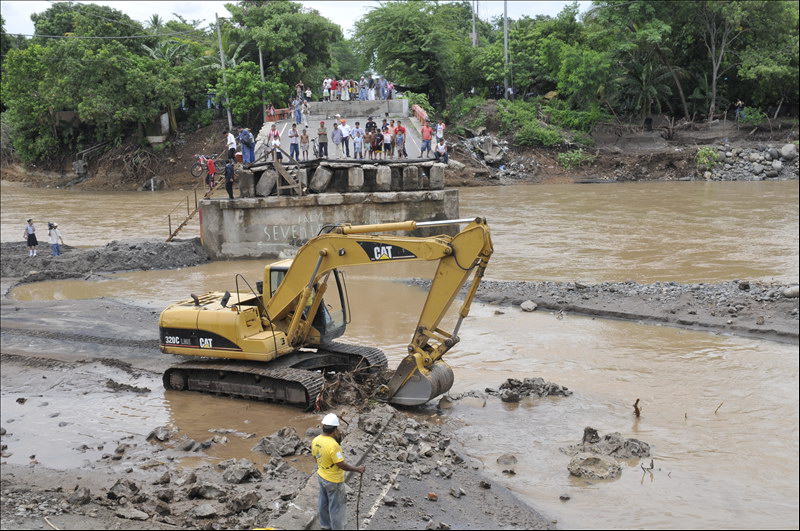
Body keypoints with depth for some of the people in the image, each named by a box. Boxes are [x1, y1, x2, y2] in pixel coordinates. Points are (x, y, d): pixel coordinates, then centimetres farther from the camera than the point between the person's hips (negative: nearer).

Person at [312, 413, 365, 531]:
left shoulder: (316, 440, -9)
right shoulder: (333, 445, -33)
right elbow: (341, 465, -27)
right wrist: (357, 469, -16)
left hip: (321, 477, 8)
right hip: (334, 481, -8)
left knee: (324, 503, 25)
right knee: (337, 506, 9)